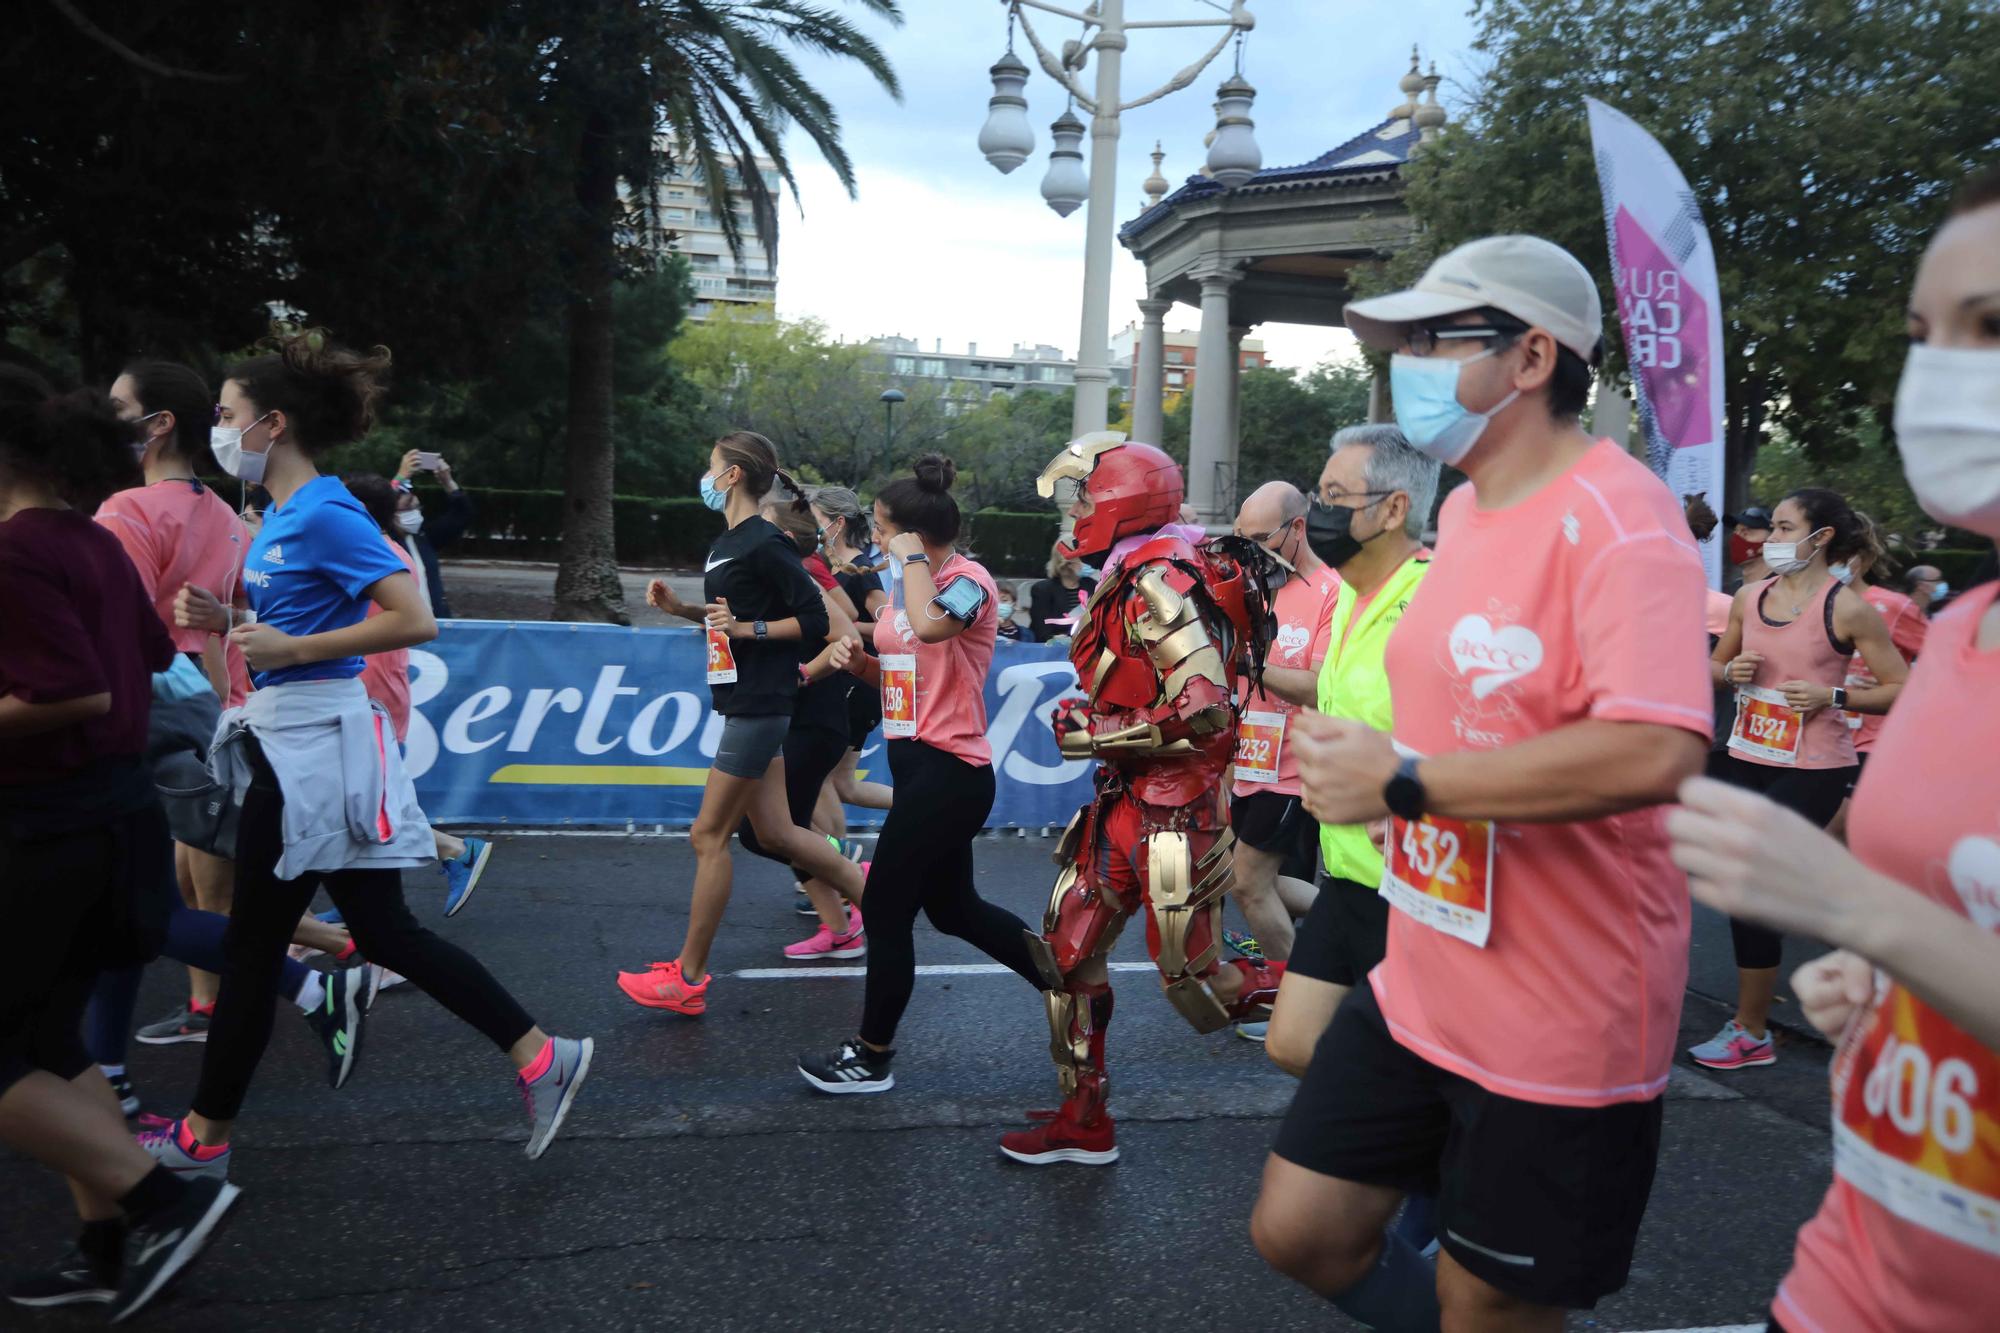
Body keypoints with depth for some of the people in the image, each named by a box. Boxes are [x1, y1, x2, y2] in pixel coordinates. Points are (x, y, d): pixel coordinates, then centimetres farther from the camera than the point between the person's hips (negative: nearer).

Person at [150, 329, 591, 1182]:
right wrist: (223, 623, 5)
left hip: (311, 749, -10)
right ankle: (541, 1057, 14)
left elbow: (415, 622, -23)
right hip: (288, 743, 10)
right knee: (386, 932, 10)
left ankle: (205, 1138, 22)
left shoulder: (323, 515, -15)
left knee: (255, 945, 5)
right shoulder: (280, 516, 13)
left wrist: (290, 651, -20)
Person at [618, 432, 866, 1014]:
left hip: (760, 705, -10)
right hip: (744, 701, 10)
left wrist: (748, 627, -21)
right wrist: (679, 607, 9)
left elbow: (815, 620, -16)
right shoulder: (725, 545, 13)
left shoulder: (766, 544, -15)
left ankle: (687, 978, 8)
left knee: (709, 835, -2)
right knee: (775, 833, 13)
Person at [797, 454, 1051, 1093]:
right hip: (920, 766, 10)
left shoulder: (968, 579, -14)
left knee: (885, 909, 0)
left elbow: (930, 626, -37)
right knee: (954, 908, 19)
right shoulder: (914, 586, 13)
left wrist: (913, 558, -20)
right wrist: (860, 660, 2)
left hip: (949, 773, -10)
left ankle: (871, 1057, 16)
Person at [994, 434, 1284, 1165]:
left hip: (1176, 807, -10)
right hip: (1128, 797, 10)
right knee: (1067, 947, 12)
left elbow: (1203, 712, -26)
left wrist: (1093, 734, -17)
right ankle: (1084, 1122, 25)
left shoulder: (1157, 582, -19)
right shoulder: (1130, 577, 11)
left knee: (1198, 984, -2)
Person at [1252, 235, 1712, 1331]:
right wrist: (1356, 757, 4)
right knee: (1298, 1232, 13)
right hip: (1421, 987, 8)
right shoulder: (1465, 508, 9)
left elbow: (1655, 752, -33)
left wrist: (1403, 781, -26)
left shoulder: (1613, 517, -19)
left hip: (1558, 1028, -8)